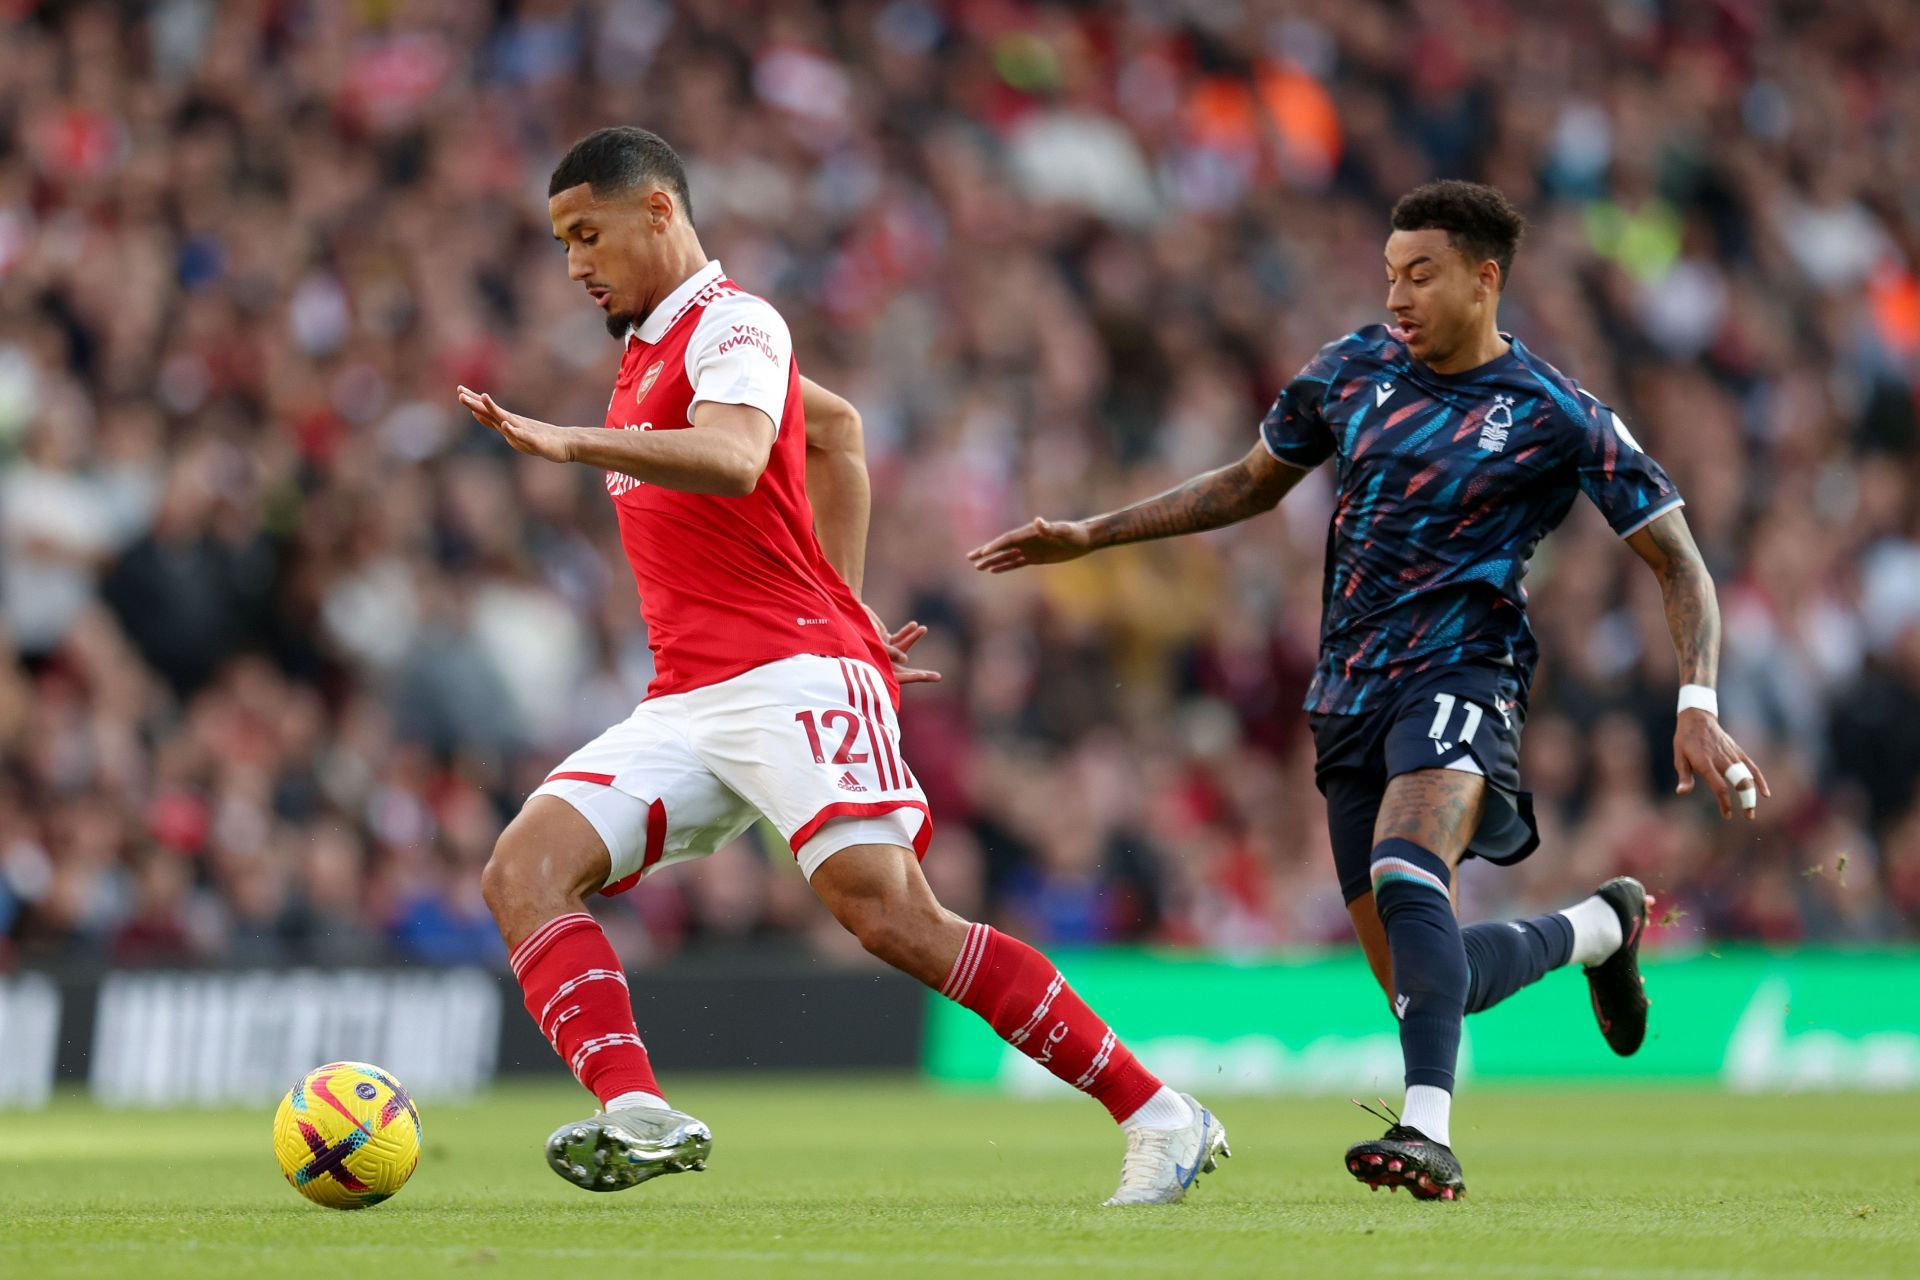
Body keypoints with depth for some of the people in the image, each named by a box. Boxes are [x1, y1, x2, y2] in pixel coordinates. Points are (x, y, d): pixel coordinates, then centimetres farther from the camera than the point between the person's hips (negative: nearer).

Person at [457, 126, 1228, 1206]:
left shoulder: (729, 323, -4)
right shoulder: (655, 342, 24)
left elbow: (734, 458, -27)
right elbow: (837, 429, 38)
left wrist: (568, 443, -36)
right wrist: (844, 603, 31)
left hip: (789, 678, -9)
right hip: (686, 703, 9)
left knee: (895, 916, -20)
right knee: (523, 871, -13)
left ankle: (1161, 1118, -12)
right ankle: (638, 1117, -30)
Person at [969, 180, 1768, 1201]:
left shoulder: (1556, 419, -5)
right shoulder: (1354, 370, 8)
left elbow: (1676, 559, -1)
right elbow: (1252, 483, 24)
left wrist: (1697, 708, -15)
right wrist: (1093, 534, 20)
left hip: (1459, 675, -5)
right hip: (1350, 696, 6)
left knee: (1405, 878, -34)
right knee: (1426, 982, 4)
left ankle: (1428, 1134, -43)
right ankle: (1600, 927, 34)